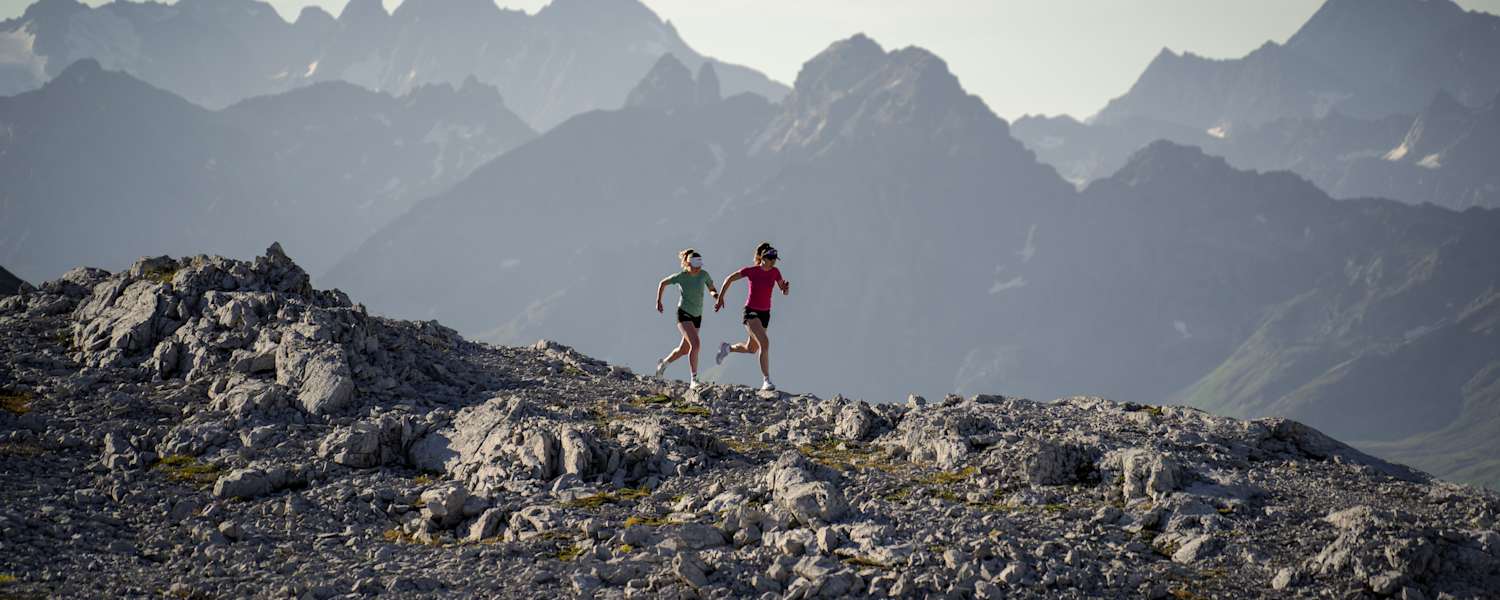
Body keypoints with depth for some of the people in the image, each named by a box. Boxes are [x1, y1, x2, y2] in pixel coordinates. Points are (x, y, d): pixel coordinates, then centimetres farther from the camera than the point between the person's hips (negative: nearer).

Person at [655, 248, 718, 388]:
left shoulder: (704, 275, -6)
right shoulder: (681, 276, -13)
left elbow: (712, 289, 6)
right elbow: (663, 283, 3)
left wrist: (715, 294, -18)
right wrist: (658, 302, 4)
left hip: (697, 316, 5)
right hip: (684, 314, -5)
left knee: (684, 349, 17)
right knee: (695, 344, -24)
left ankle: (663, 363, 46)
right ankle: (694, 379, -23)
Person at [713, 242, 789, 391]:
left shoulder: (775, 272, -1)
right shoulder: (751, 271, -12)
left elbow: (784, 292, 4)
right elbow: (729, 279, 0)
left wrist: (786, 288, -20)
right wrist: (720, 298, 1)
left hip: (765, 313, 6)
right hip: (751, 312, -6)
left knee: (751, 349, 17)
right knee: (764, 343, -25)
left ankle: (728, 348, 47)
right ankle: (767, 380, -24)